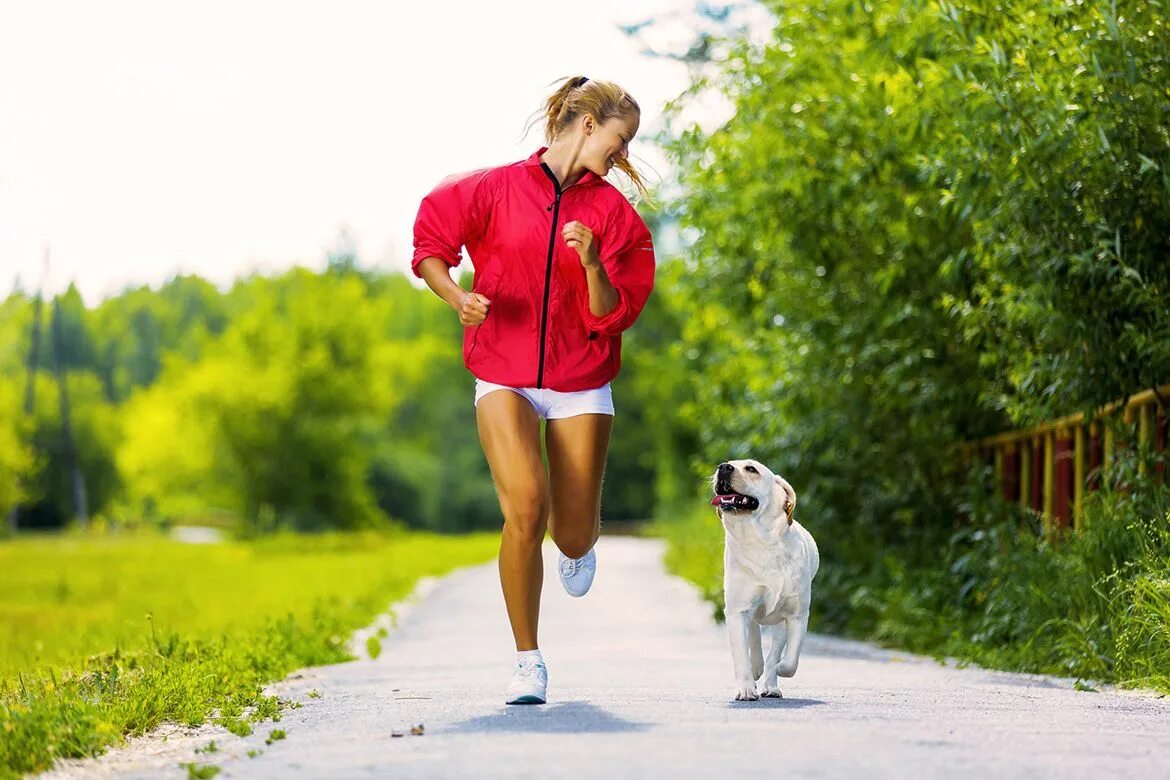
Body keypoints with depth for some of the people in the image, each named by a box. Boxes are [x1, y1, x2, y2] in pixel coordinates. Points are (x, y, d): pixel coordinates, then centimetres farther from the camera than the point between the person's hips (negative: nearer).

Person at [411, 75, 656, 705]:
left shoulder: (612, 211, 3)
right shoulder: (496, 188, -1)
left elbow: (611, 315, -1)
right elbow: (429, 248, 6)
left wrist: (593, 264, -20)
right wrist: (458, 298, -12)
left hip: (580, 385, 2)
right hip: (504, 379, -2)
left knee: (574, 535, 3)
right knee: (526, 510, -21)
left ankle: (579, 547, 45)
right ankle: (528, 662, -7)